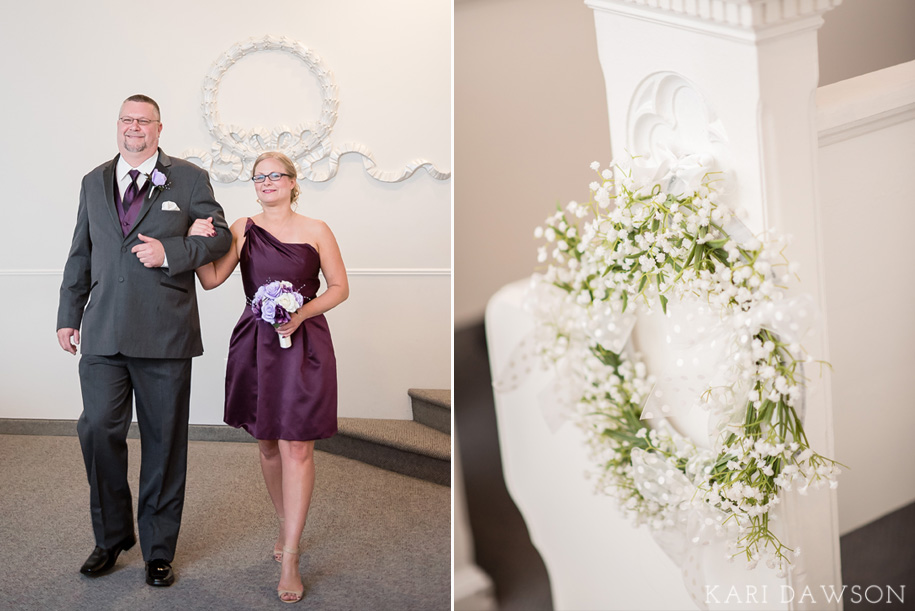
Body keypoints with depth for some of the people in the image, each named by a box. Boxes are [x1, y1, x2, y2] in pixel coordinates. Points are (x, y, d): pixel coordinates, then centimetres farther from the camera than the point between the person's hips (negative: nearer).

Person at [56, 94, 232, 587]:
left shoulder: (189, 179, 5)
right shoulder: (93, 182, 17)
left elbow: (221, 236, 3)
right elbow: (80, 254, 19)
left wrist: (169, 252, -13)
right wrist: (69, 315, 15)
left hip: (164, 333, -3)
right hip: (103, 332, 3)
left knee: (164, 441, 5)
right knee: (97, 429, -2)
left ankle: (159, 549, 21)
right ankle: (111, 535, 23)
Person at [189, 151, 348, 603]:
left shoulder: (316, 230, 2)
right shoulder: (243, 230, 7)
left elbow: (339, 287, 3)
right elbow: (211, 280, -2)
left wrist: (302, 313, -12)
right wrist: (197, 242, -18)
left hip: (304, 344, -2)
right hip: (256, 344, 3)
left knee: (297, 448, -6)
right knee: (268, 446, 13)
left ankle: (289, 560, 2)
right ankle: (286, 527, 35)